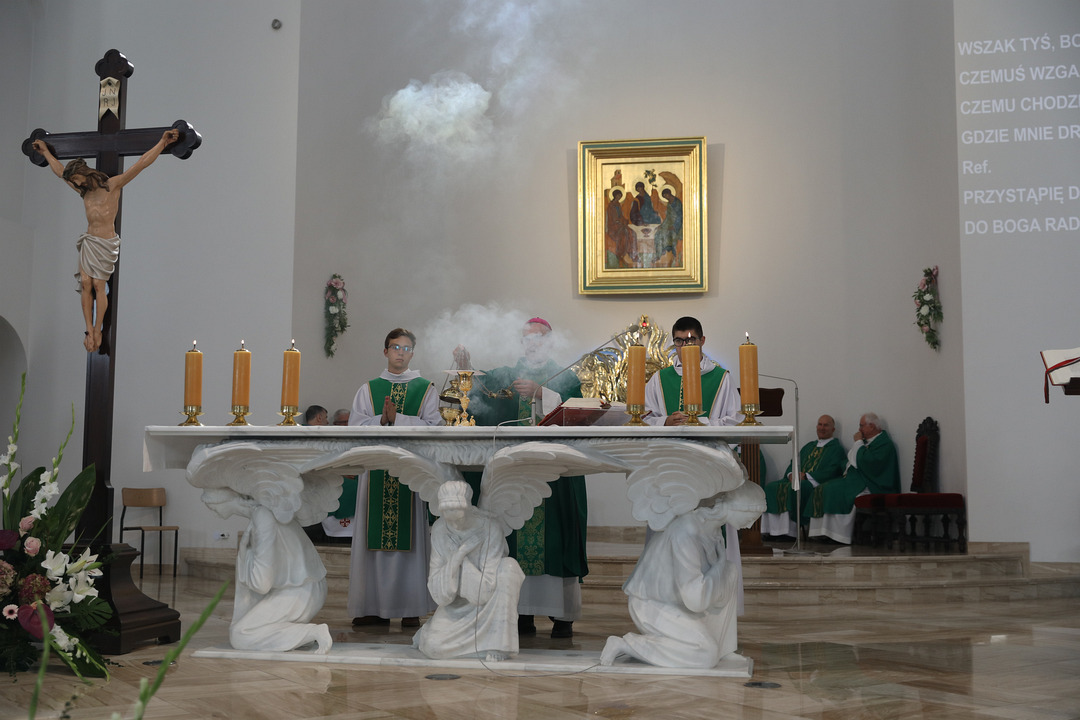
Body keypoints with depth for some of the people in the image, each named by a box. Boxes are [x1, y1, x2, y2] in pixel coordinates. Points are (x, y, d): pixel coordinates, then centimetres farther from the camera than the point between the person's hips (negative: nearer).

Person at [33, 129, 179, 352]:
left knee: (98, 286, -8)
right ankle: (89, 330, -5)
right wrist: (46, 152, 40)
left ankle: (98, 331, 0)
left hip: (106, 243, -6)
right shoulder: (84, 191, 14)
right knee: (85, 284, -6)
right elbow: (60, 171, 32)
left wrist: (163, 143, -14)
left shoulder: (112, 185, -4)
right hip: (88, 241, 6)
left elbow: (142, 163, -9)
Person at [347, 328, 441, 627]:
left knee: (409, 534, -4)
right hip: (376, 468, 2)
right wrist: (382, 419, -12)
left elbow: (433, 427, -3)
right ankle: (374, 607, 5)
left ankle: (410, 608, 1)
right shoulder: (368, 389, 14)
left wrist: (396, 418, -11)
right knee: (374, 536, -1)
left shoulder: (425, 389, 9)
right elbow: (355, 427, 4)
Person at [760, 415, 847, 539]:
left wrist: (806, 476, -15)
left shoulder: (836, 448, 5)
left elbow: (831, 472, -9)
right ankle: (774, 530, -24)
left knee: (793, 489, -36)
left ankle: (788, 530, -32)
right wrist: (791, 474, -2)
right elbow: (793, 463, 22)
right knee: (770, 488, -16)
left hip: (816, 484, -7)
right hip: (798, 480, 7)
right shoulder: (809, 446, 27)